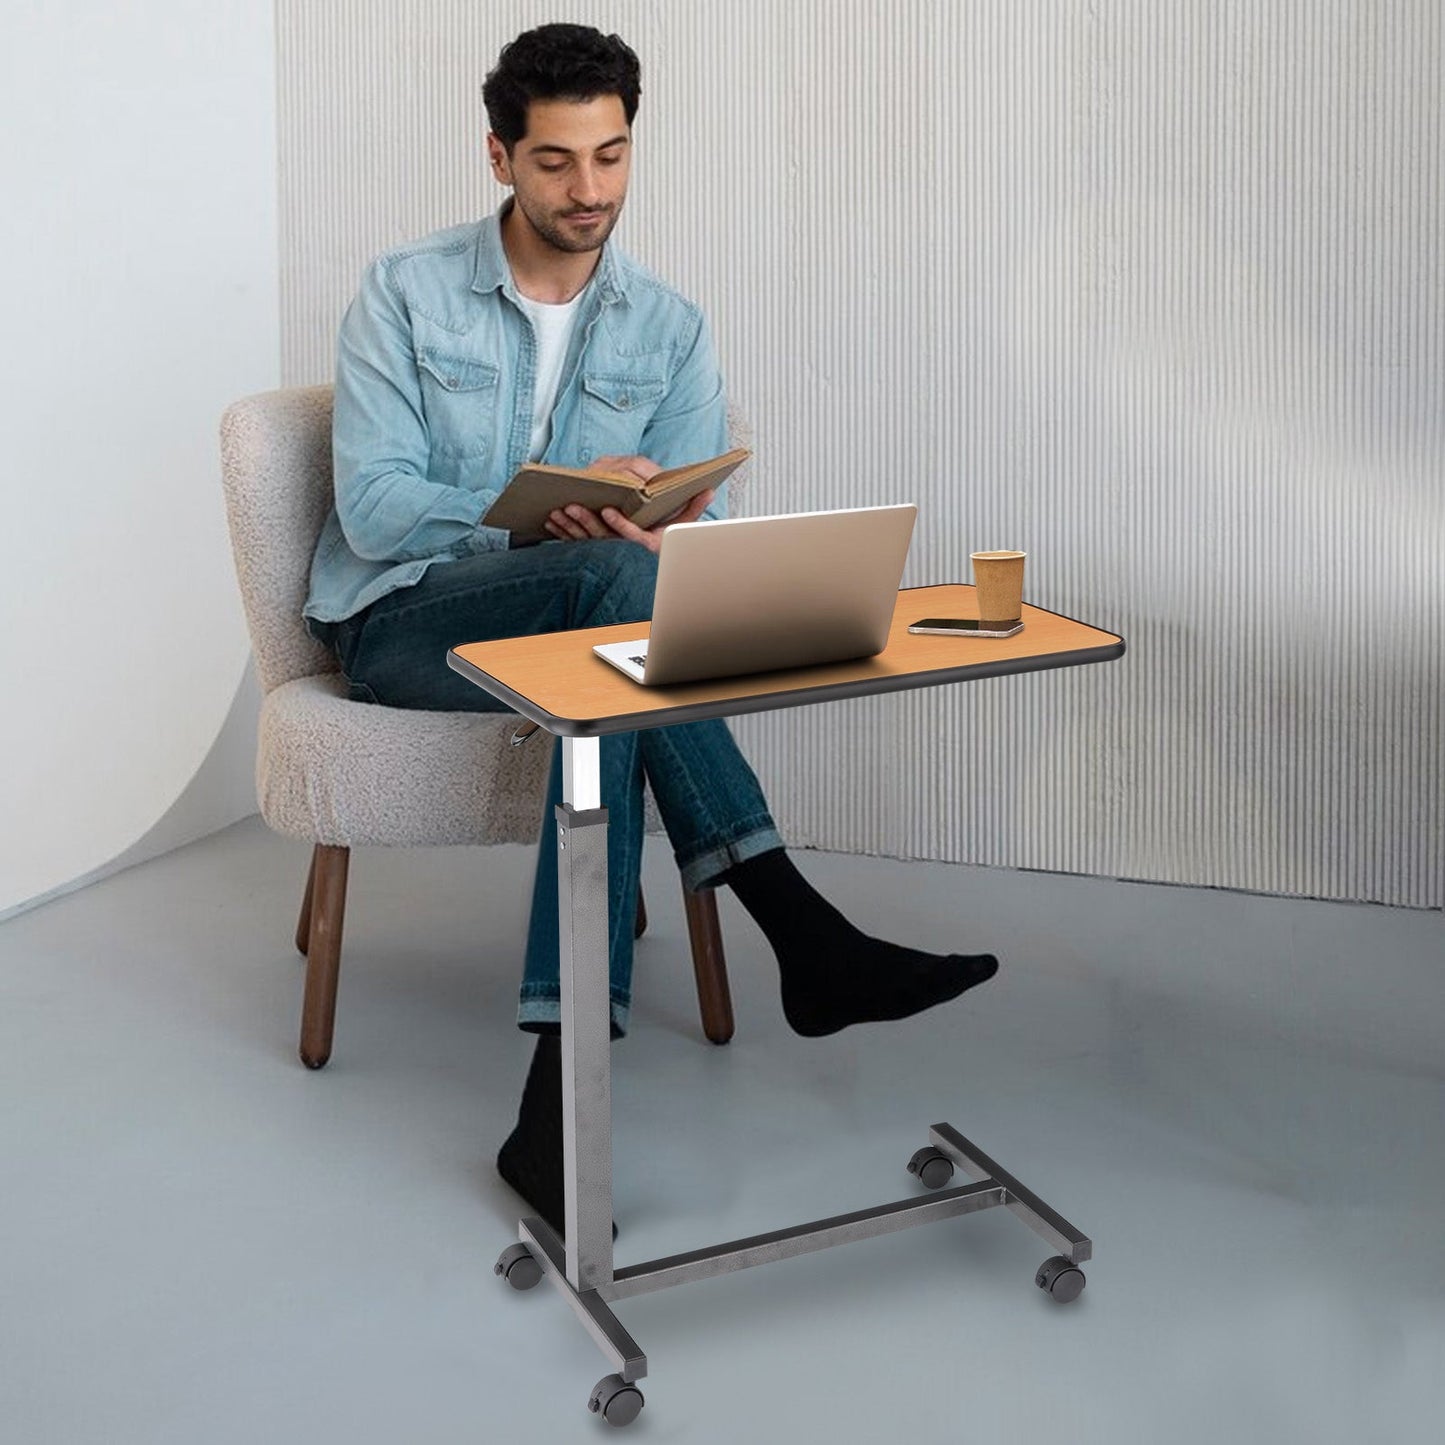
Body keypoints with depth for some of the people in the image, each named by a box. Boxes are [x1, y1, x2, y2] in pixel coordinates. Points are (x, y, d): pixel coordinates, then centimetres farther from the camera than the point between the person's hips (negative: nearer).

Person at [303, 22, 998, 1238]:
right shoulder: (406, 295, -3)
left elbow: (691, 530, -1)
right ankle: (803, 934, -39)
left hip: (572, 620, 3)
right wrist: (549, 515, -28)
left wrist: (662, 534, -28)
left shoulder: (670, 329, 5)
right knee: (612, 577, -35)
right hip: (401, 620, -3)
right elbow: (372, 505, -13)